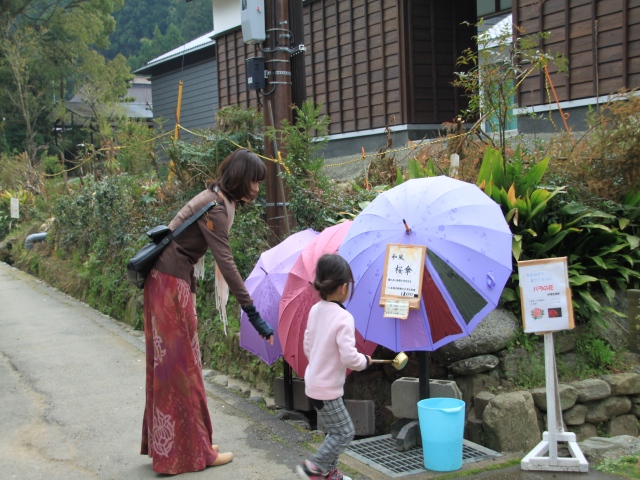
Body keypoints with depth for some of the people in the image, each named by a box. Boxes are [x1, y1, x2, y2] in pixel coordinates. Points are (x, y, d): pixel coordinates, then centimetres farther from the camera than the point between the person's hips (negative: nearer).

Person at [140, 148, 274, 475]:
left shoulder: (218, 199, 9)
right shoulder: (214, 208, -20)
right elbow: (226, 263, -25)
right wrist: (253, 314, -25)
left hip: (172, 279, 9)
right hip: (171, 283, -9)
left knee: (170, 363, 14)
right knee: (180, 365, -2)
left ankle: (164, 444, 24)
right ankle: (192, 451, 8)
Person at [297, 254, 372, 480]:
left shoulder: (315, 310, 0)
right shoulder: (343, 318, -23)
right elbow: (349, 358, -24)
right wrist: (365, 360, -4)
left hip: (314, 382, 8)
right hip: (327, 388, -8)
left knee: (336, 431, 19)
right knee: (345, 432, 5)